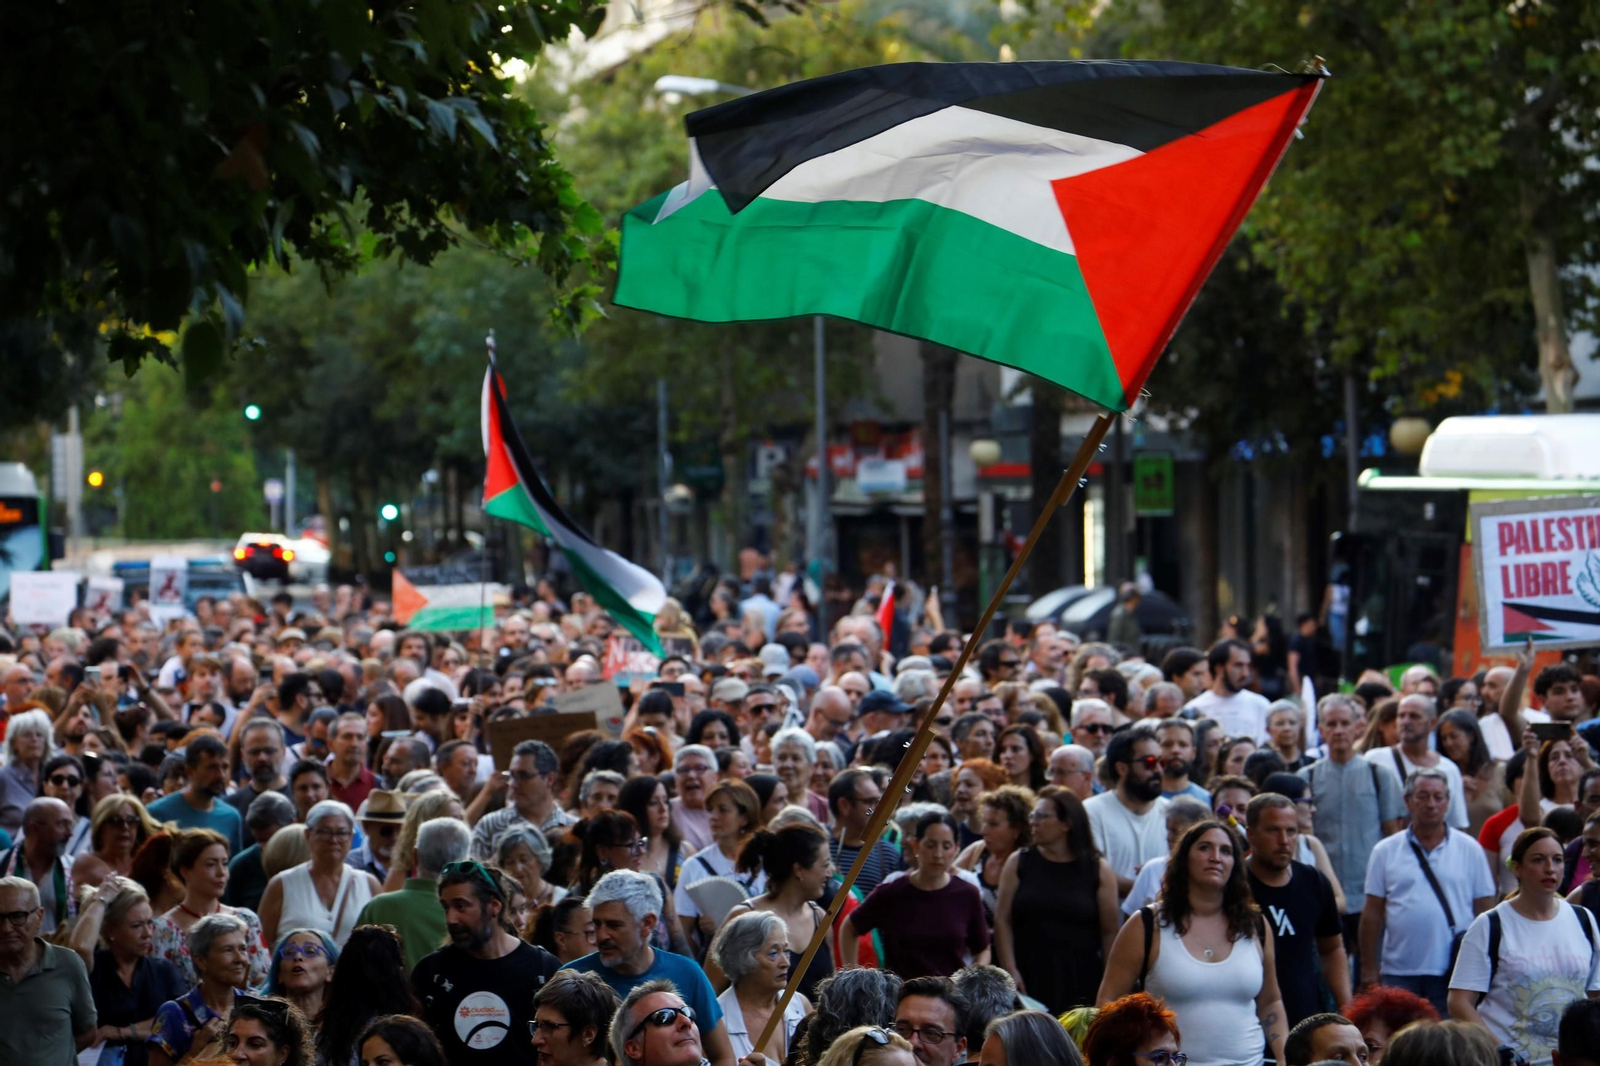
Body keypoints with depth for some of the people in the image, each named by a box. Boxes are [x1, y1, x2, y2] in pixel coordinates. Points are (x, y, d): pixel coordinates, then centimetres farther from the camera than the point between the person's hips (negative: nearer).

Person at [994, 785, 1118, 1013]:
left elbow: (1110, 932, 2)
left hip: (1080, 981, -1)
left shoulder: (1099, 870, 4)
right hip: (1028, 979, 1)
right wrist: (1010, 969, -6)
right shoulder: (1019, 863, 8)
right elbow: (1002, 920, 4)